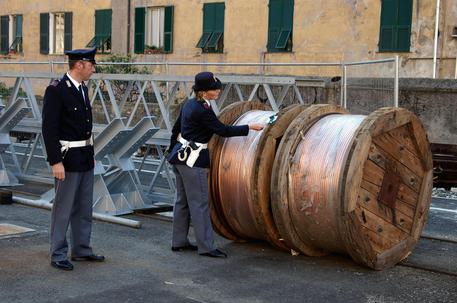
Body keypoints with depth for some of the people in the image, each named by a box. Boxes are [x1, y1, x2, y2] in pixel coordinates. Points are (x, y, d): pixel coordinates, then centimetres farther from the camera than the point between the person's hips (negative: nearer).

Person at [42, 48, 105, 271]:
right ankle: (58, 255, 11)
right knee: (63, 208, 0)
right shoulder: (56, 90, -16)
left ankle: (82, 250, 26)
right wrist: (56, 162, -22)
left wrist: (91, 154, 17)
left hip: (85, 158, 9)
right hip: (68, 159, -9)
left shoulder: (82, 88, 11)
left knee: (84, 208, 15)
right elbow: (49, 128, -19)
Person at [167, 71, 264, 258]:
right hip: (193, 160, -10)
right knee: (200, 203, -4)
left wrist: (172, 152, 24)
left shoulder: (189, 104, 9)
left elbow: (176, 129, 16)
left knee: (182, 200, 14)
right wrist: (249, 127, -10)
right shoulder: (203, 110, -19)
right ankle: (206, 247, 0)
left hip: (180, 155, 10)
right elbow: (223, 130, -16)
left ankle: (179, 242, 22)